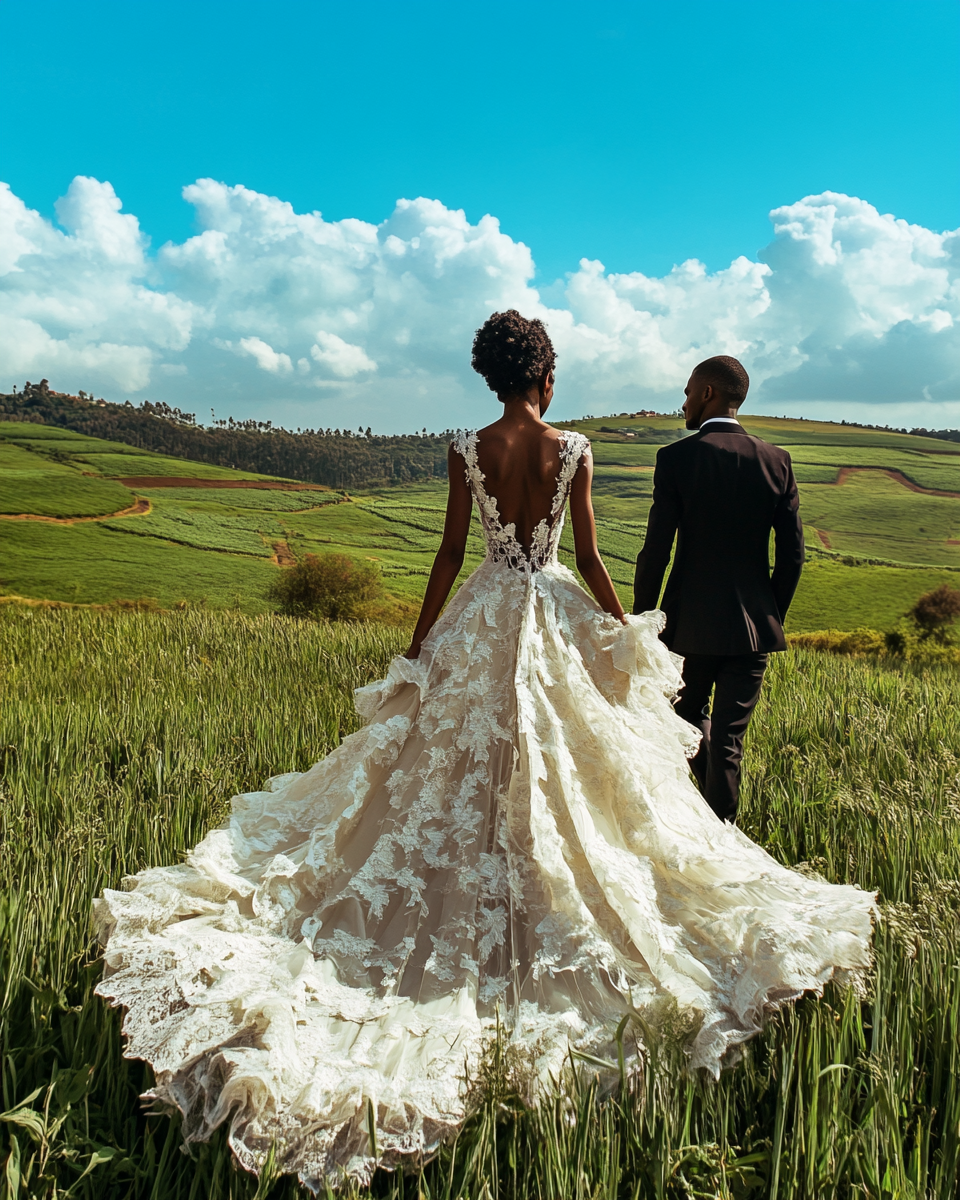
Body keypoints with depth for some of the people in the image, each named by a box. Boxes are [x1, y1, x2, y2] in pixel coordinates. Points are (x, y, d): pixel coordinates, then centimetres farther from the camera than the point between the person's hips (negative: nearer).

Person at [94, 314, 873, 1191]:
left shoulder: (467, 449, -3)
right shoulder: (573, 450, -5)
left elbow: (451, 553, -3)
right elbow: (589, 558, -4)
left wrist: (418, 643, 4)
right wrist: (627, 632, 7)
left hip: (482, 622, 1)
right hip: (559, 618, 0)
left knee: (460, 775, 11)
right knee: (565, 776, 9)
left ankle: (468, 922, 18)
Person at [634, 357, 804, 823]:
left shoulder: (676, 457, -9)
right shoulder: (776, 460, 0)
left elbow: (656, 551, -10)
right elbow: (792, 552, 2)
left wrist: (640, 622, 1)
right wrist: (773, 614, 15)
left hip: (691, 623, -2)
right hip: (752, 625, 2)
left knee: (690, 716, 23)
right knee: (729, 739, 8)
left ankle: (713, 800, 23)